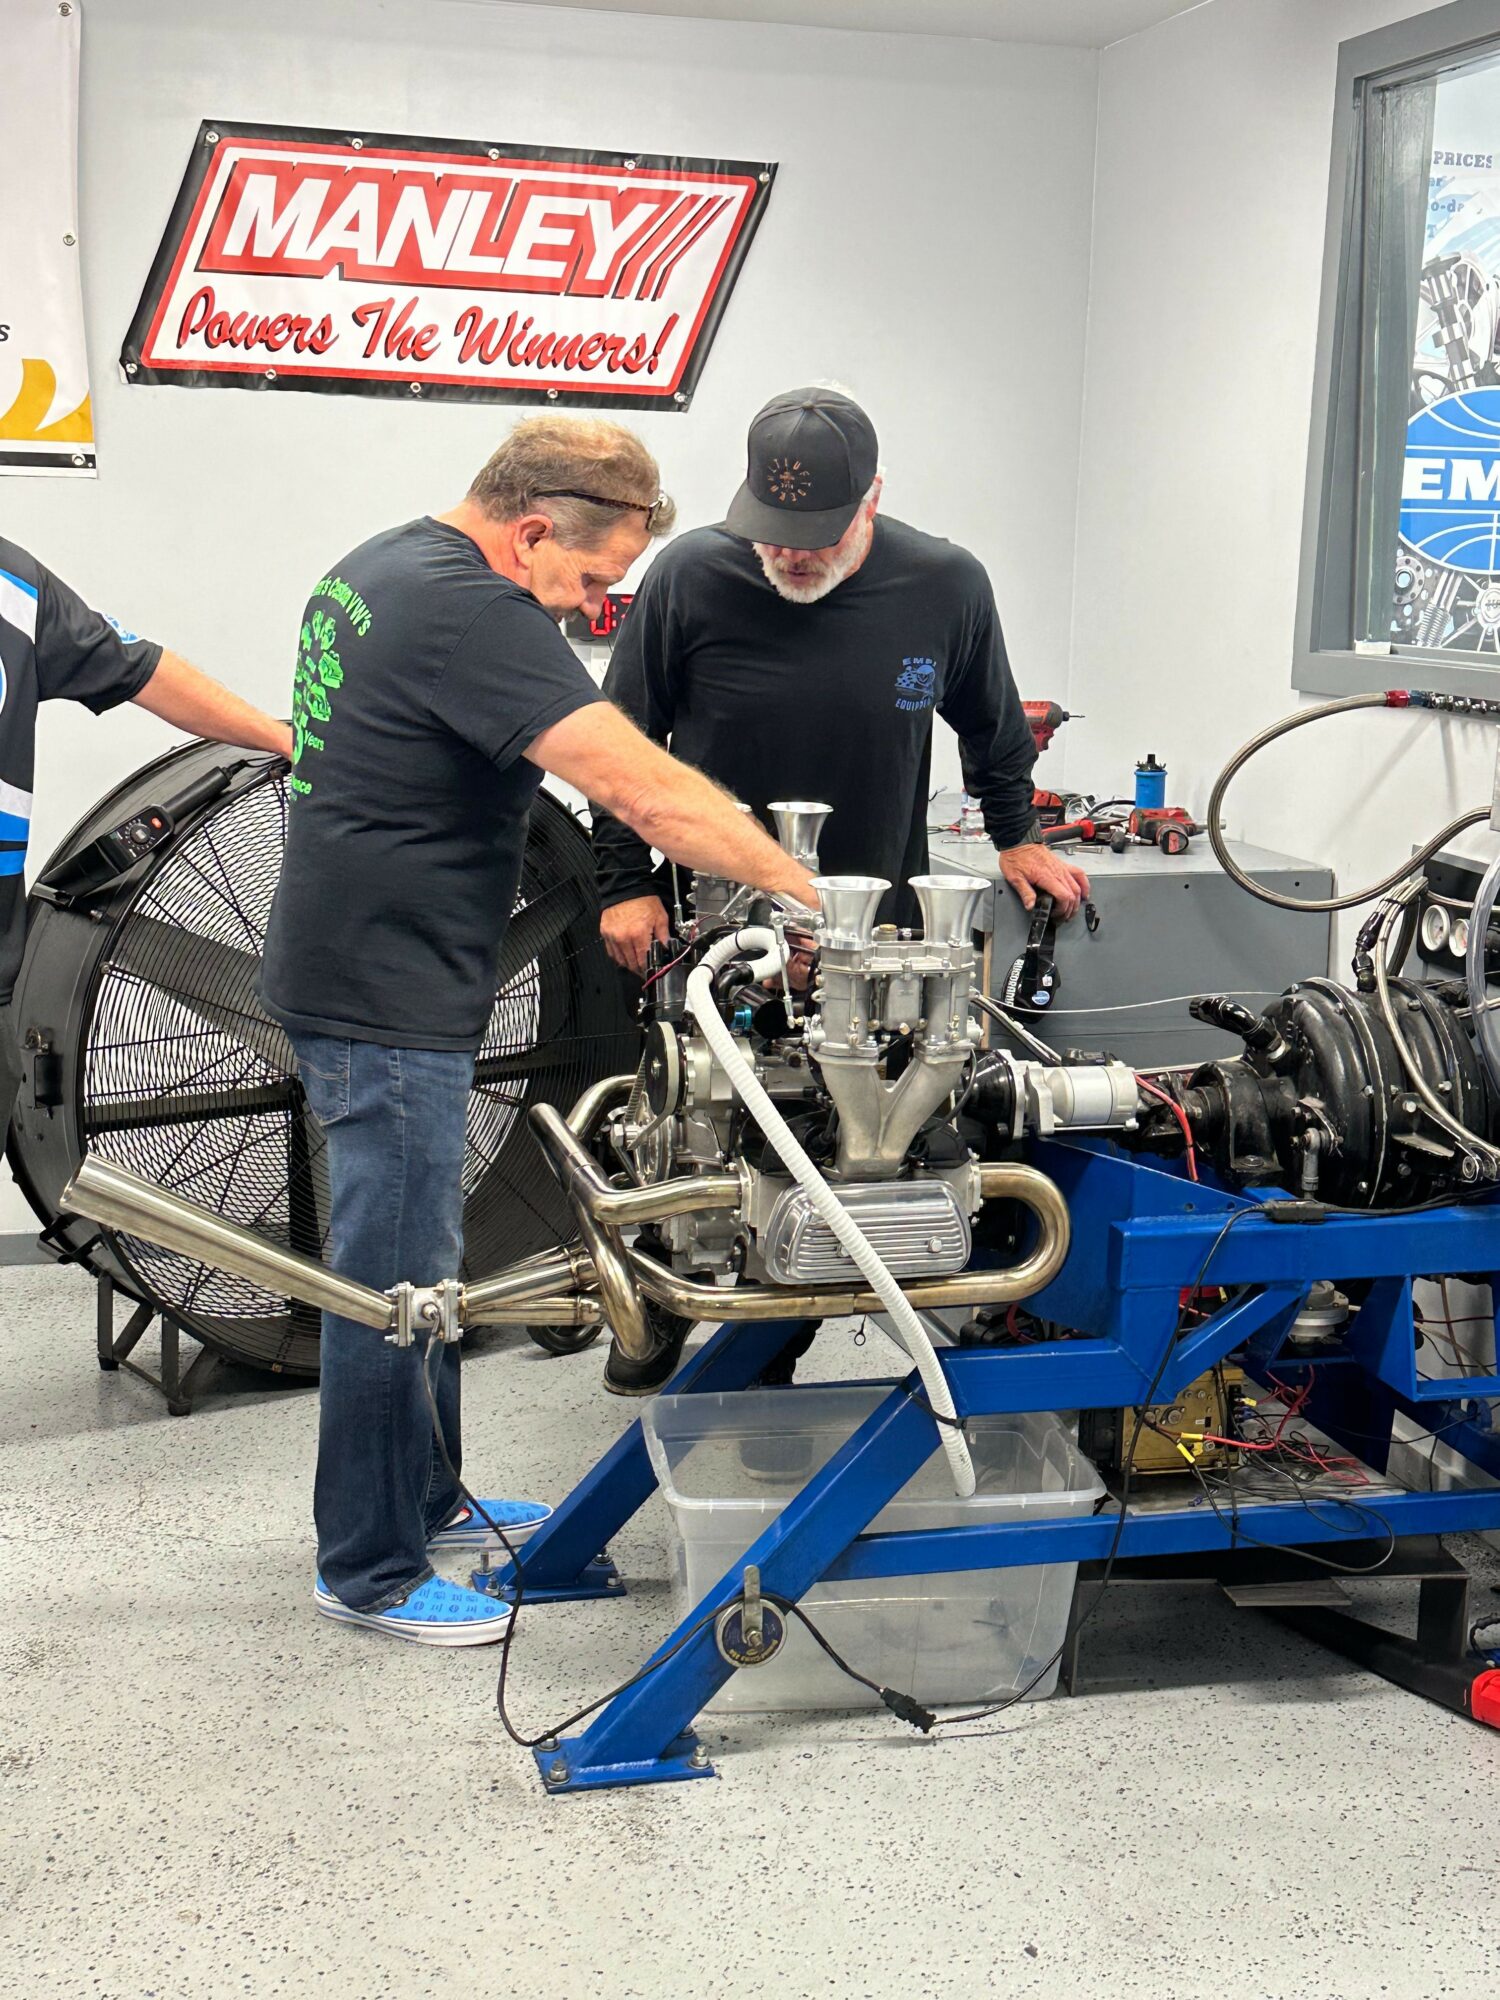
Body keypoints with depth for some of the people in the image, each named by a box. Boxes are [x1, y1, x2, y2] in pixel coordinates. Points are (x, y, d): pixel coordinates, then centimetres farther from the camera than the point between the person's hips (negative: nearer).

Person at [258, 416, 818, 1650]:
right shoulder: (470, 610, -22)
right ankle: (369, 1572, 10)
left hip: (373, 979, 11)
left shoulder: (380, 569, 11)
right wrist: (801, 889, -21)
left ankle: (427, 1500, 34)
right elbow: (640, 788, -28)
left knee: (419, 1266, 20)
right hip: (387, 1002, -11)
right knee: (395, 1281, -1)